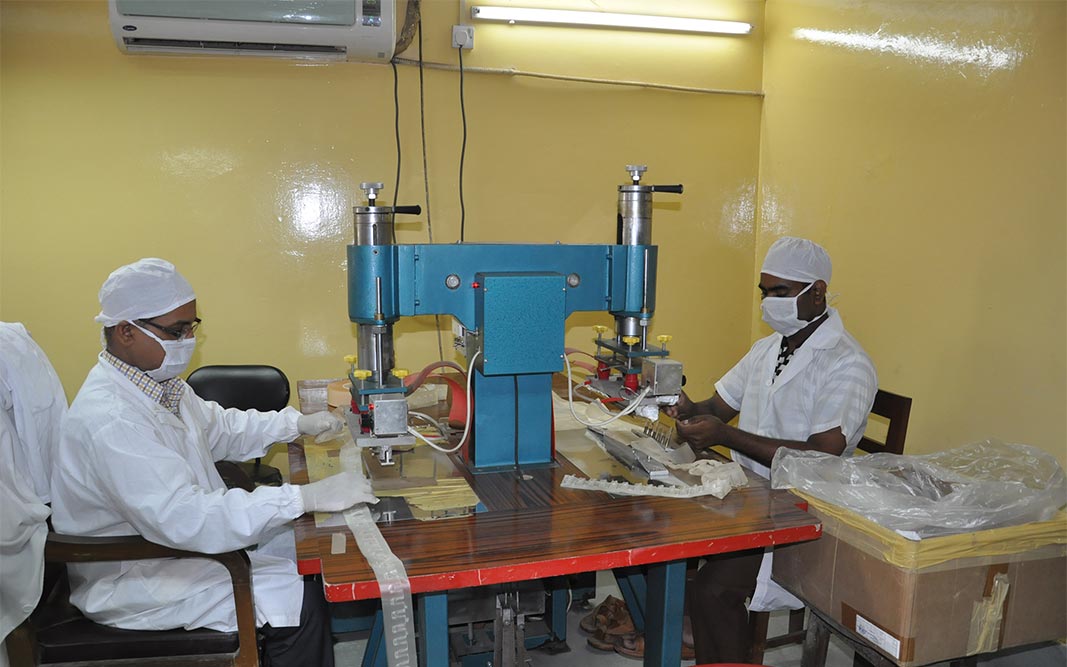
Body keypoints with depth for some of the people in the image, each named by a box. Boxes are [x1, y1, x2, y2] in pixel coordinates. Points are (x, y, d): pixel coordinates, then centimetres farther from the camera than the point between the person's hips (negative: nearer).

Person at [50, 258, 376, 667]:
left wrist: (297, 424, 6)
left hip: (187, 535, 10)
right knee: (299, 599, -18)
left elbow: (218, 427, 19)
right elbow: (186, 519, -37)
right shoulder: (109, 419, -30)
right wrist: (306, 497, -38)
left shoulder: (159, 381, 2)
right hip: (134, 583, -10)